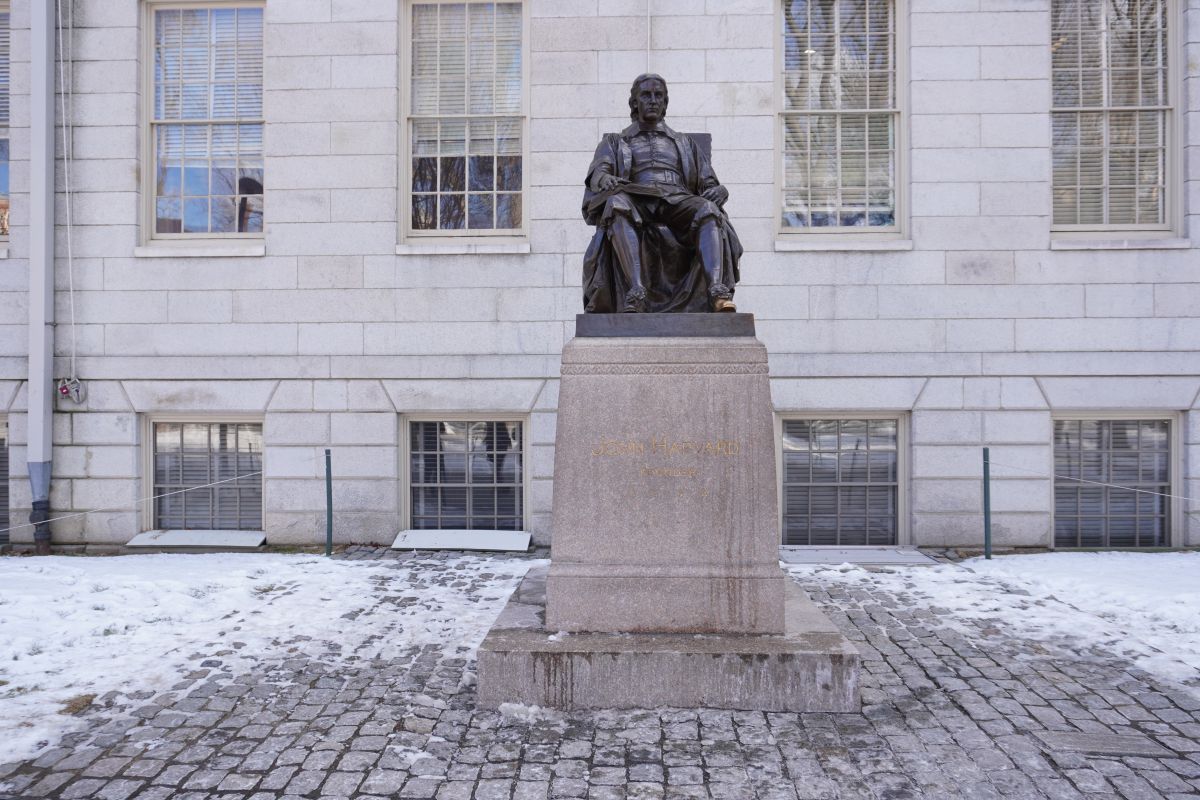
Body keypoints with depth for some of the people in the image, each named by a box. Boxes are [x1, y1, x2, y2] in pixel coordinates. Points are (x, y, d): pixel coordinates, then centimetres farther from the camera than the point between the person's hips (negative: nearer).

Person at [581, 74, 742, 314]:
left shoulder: (685, 144, 33)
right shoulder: (614, 143, 28)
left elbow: (711, 186, 22)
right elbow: (597, 174, 5)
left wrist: (717, 192, -5)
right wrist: (606, 180, -21)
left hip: (678, 205, 2)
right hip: (637, 206, -1)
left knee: (707, 211, -34)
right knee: (617, 204, -38)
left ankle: (718, 293, -50)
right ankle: (635, 292, -51)